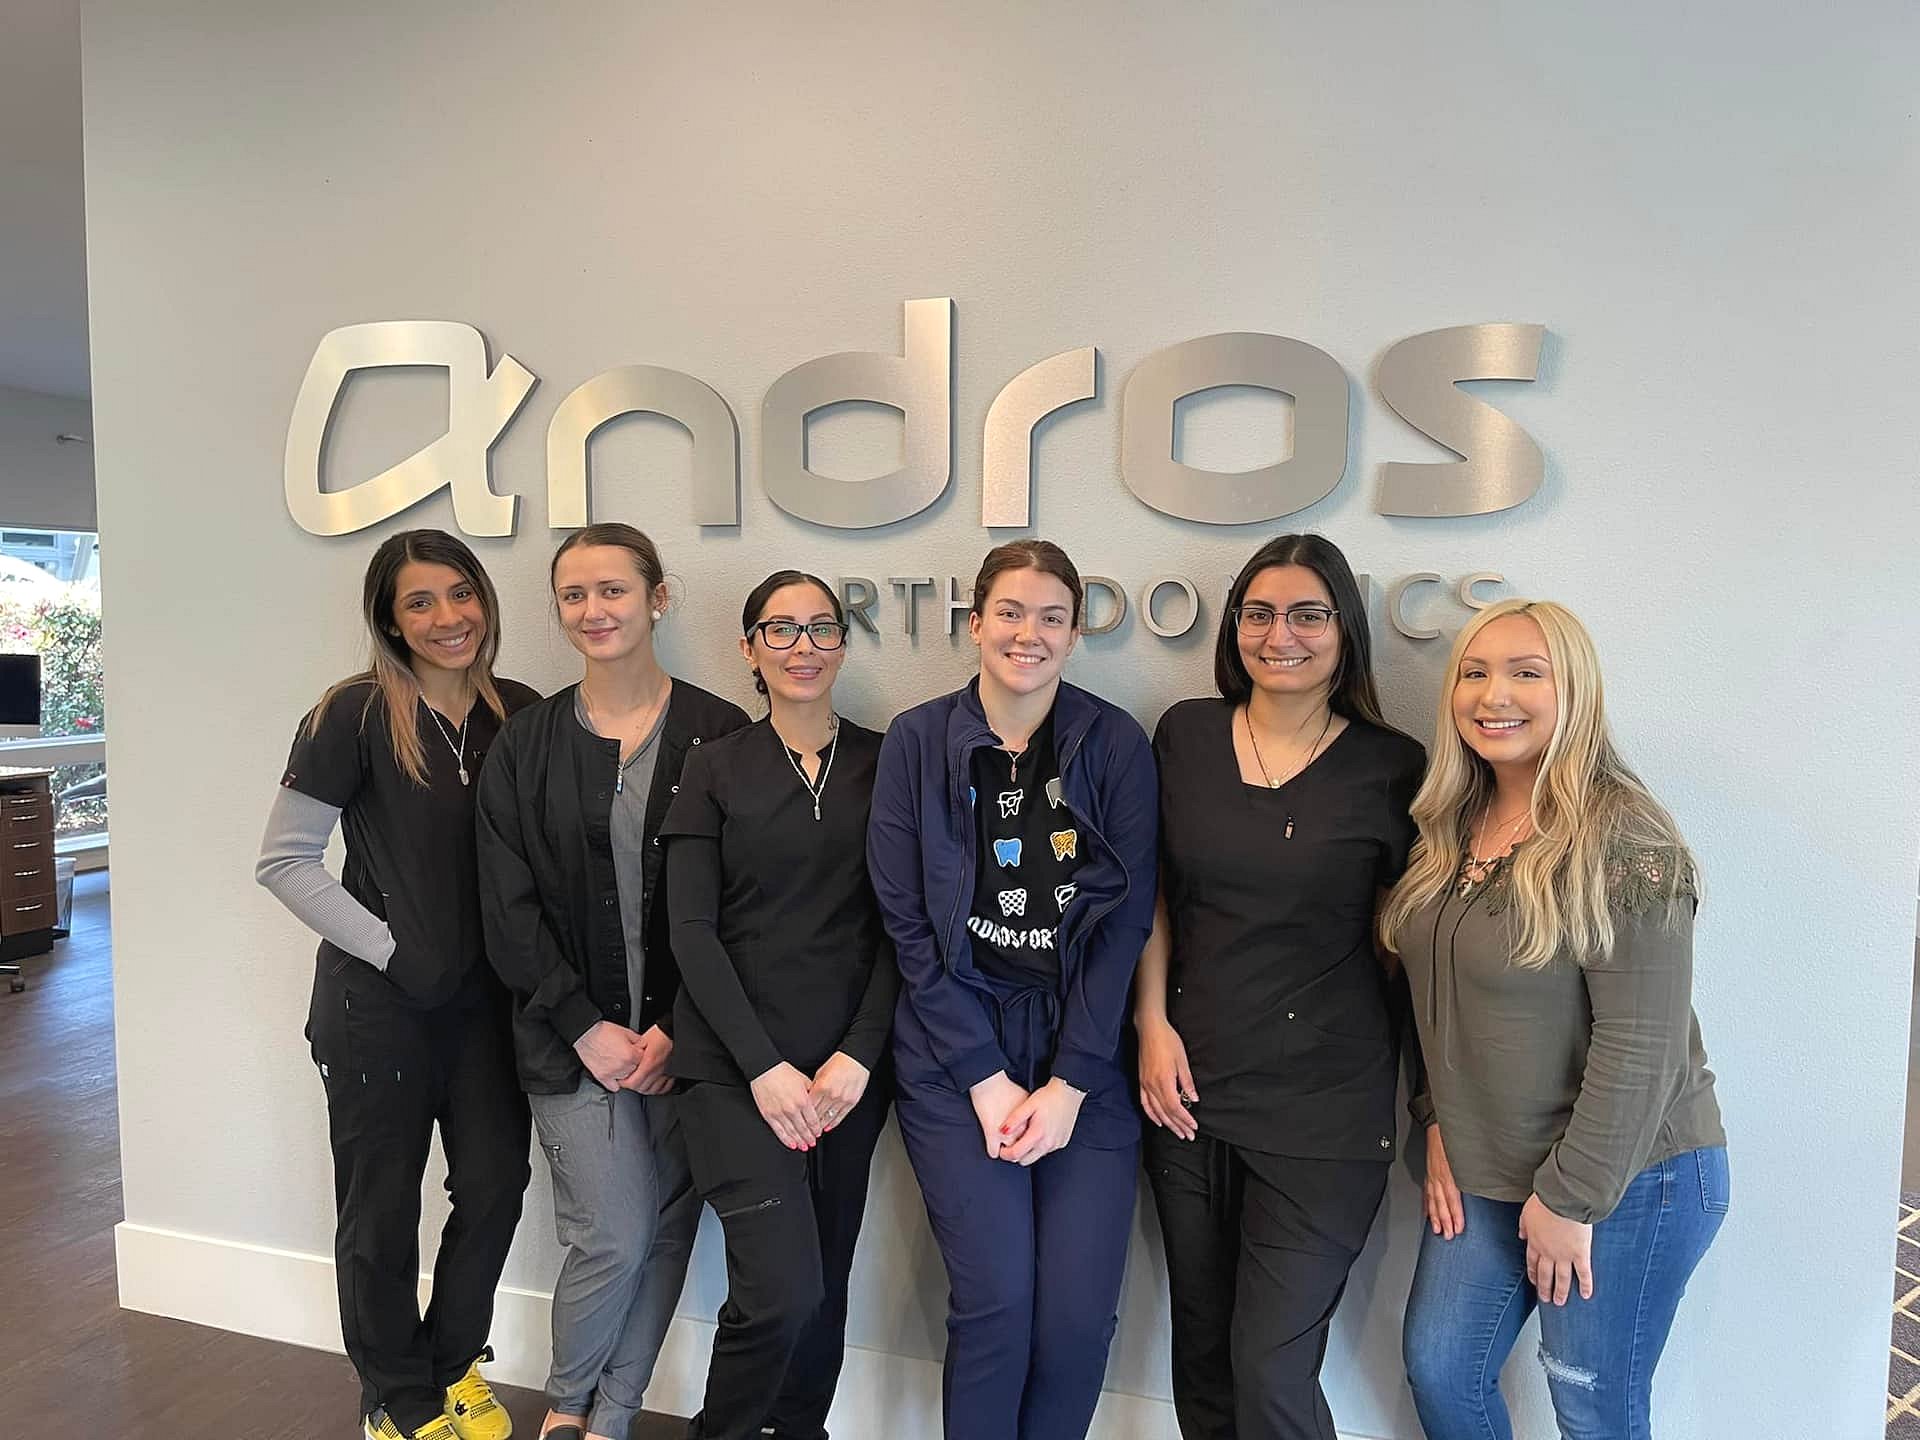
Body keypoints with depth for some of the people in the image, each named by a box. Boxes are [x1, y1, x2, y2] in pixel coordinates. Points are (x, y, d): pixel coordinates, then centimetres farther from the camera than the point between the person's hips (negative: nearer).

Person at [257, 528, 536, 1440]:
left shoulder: (521, 715, -1)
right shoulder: (356, 714, -12)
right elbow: (285, 862, -10)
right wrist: (392, 950, -13)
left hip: (486, 996, 4)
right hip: (376, 1000, -3)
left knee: (495, 1184, 10)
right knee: (383, 1204, 11)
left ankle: (456, 1363, 38)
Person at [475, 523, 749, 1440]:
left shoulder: (720, 735, -3)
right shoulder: (526, 743, 3)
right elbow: (509, 908, 0)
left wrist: (677, 1028, -9)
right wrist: (585, 1026, -7)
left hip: (682, 1033, 0)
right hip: (572, 1037, 0)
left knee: (667, 1233, 8)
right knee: (614, 1237, -1)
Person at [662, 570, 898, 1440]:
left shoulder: (883, 764, 4)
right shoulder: (716, 769, 1)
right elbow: (692, 929, -4)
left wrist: (859, 1055, -8)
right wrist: (763, 1065, -11)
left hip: (849, 1065, 2)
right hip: (735, 1064, -2)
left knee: (825, 1286, 10)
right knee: (781, 1288, -10)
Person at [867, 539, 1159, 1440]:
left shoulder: (1116, 745, -1)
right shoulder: (916, 742, -2)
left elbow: (1126, 922, -3)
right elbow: (908, 923, -3)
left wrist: (1069, 1083, -8)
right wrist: (986, 1078, -8)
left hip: (1084, 1053, 1)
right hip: (955, 1051, -1)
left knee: (1079, 1314, 0)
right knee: (995, 1299, -5)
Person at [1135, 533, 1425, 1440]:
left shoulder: (1393, 769, -6)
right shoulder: (1185, 735, 1)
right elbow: (1152, 892, 8)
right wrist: (1153, 1024, -1)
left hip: (1325, 1105, -3)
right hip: (1188, 1082, 3)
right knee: (1200, 1353, 17)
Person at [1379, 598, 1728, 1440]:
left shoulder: (1623, 842, -19)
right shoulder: (1451, 830, 3)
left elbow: (1640, 1043, -20)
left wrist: (1570, 1198, -16)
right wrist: (1438, 1122, 6)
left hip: (1624, 1179, -6)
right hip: (1483, 1173, 7)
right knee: (1438, 1370, 14)